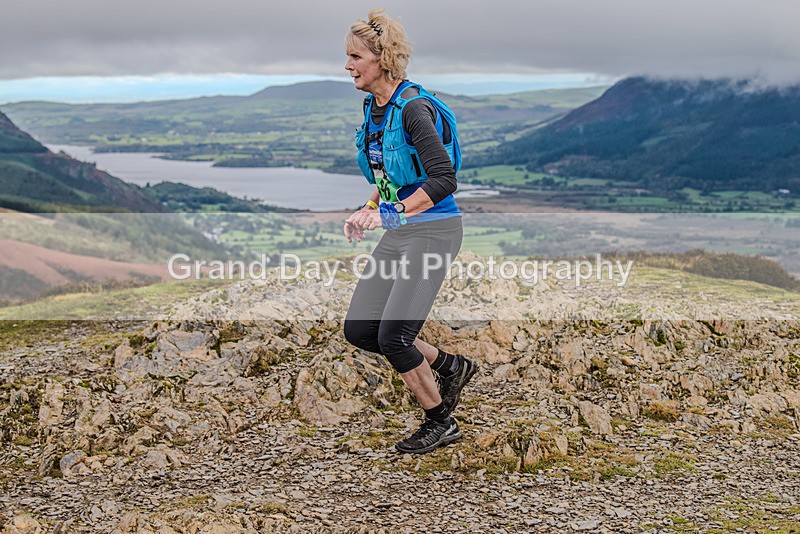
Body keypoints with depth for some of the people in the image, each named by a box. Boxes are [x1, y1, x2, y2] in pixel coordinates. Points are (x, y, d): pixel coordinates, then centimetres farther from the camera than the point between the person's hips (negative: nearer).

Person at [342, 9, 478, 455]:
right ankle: (449, 366, 24)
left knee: (393, 336, -10)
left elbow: (444, 179, -26)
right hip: (398, 233, 9)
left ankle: (440, 423, 13)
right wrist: (367, 212, 8)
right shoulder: (374, 108, 8)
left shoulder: (414, 108, -19)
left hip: (433, 231, -9)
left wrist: (392, 213, -30)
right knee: (358, 330, 6)